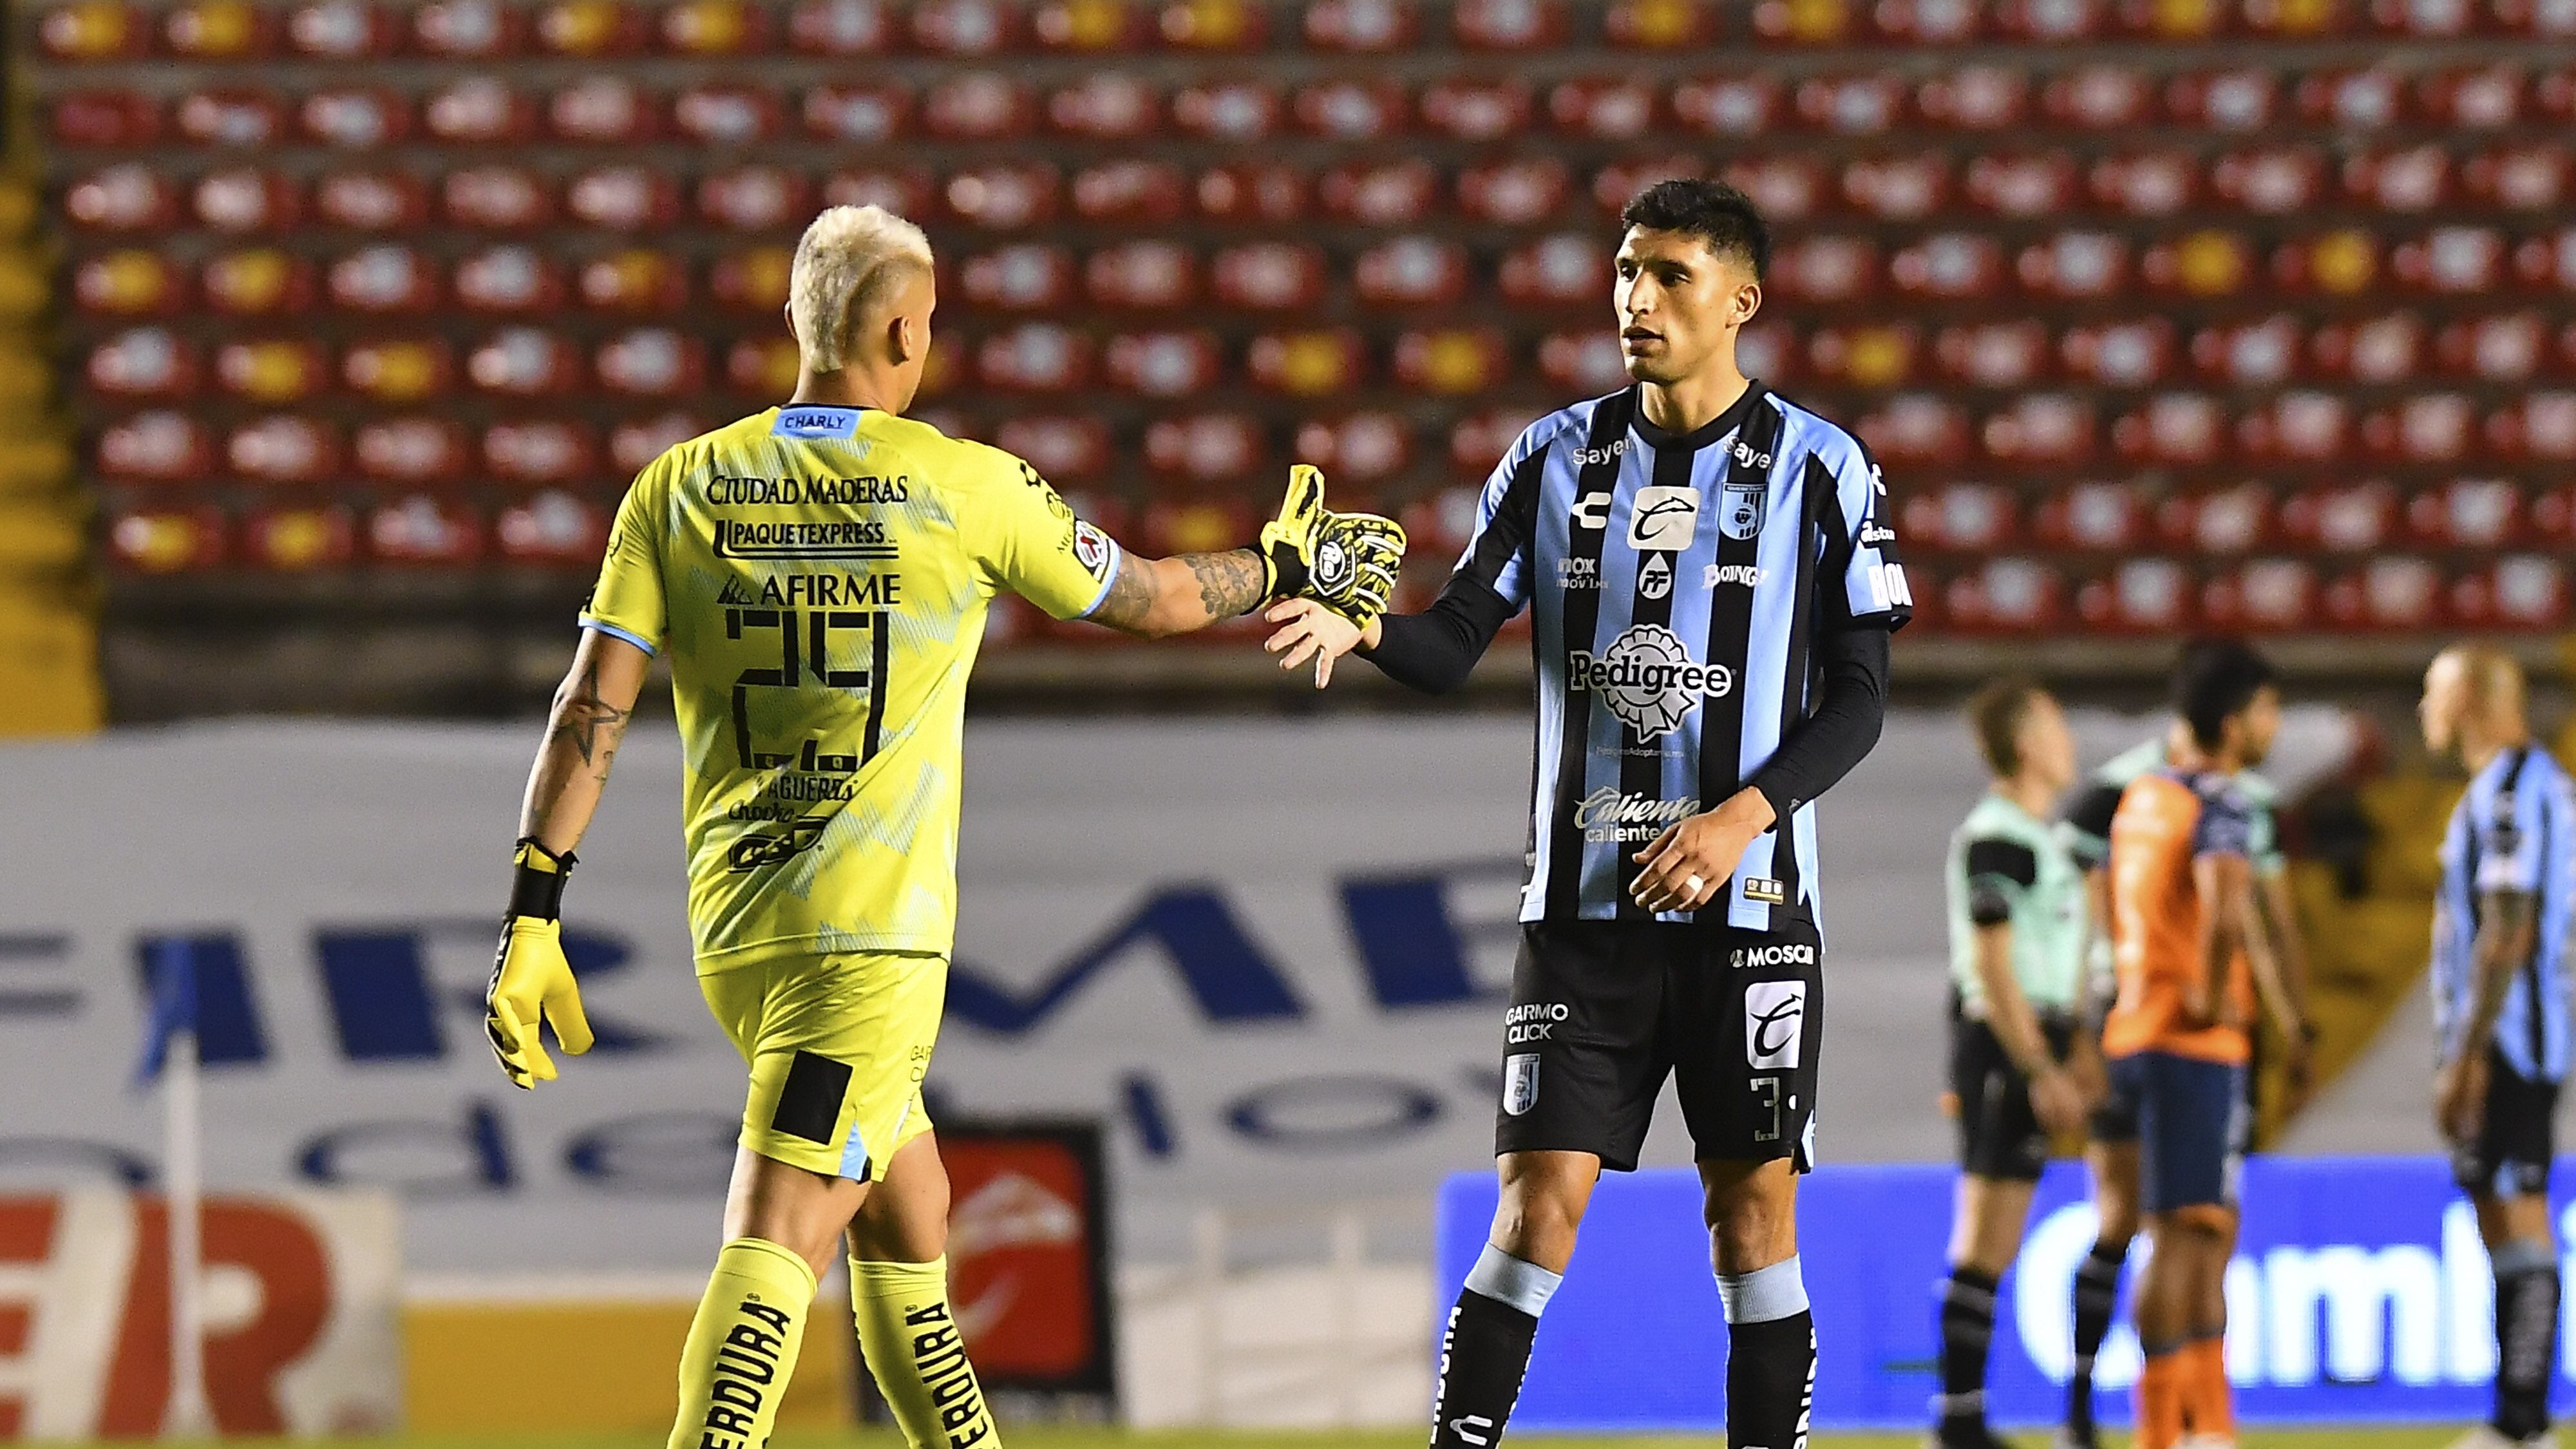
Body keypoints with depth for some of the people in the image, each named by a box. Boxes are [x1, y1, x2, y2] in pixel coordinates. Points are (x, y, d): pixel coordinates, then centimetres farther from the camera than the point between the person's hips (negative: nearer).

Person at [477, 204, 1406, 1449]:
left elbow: (591, 708, -1)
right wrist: (1292, 568, 29)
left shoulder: (678, 488, 5)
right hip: (874, 930, -5)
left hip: (730, 934, 5)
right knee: (778, 1247, -13)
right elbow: (1152, 599, 11)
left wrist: (533, 915, 1)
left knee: (907, 1224, 20)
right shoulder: (963, 484, -4)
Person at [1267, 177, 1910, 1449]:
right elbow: (1455, 649, 3)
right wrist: (1364, 627, -19)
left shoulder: (1819, 469, 0)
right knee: (1537, 1207, -4)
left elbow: (1857, 697, -1)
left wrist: (1745, 814, -15)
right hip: (1582, 903, 1)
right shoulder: (1556, 457, 7)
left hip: (1749, 907, -1)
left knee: (1755, 1215, 0)